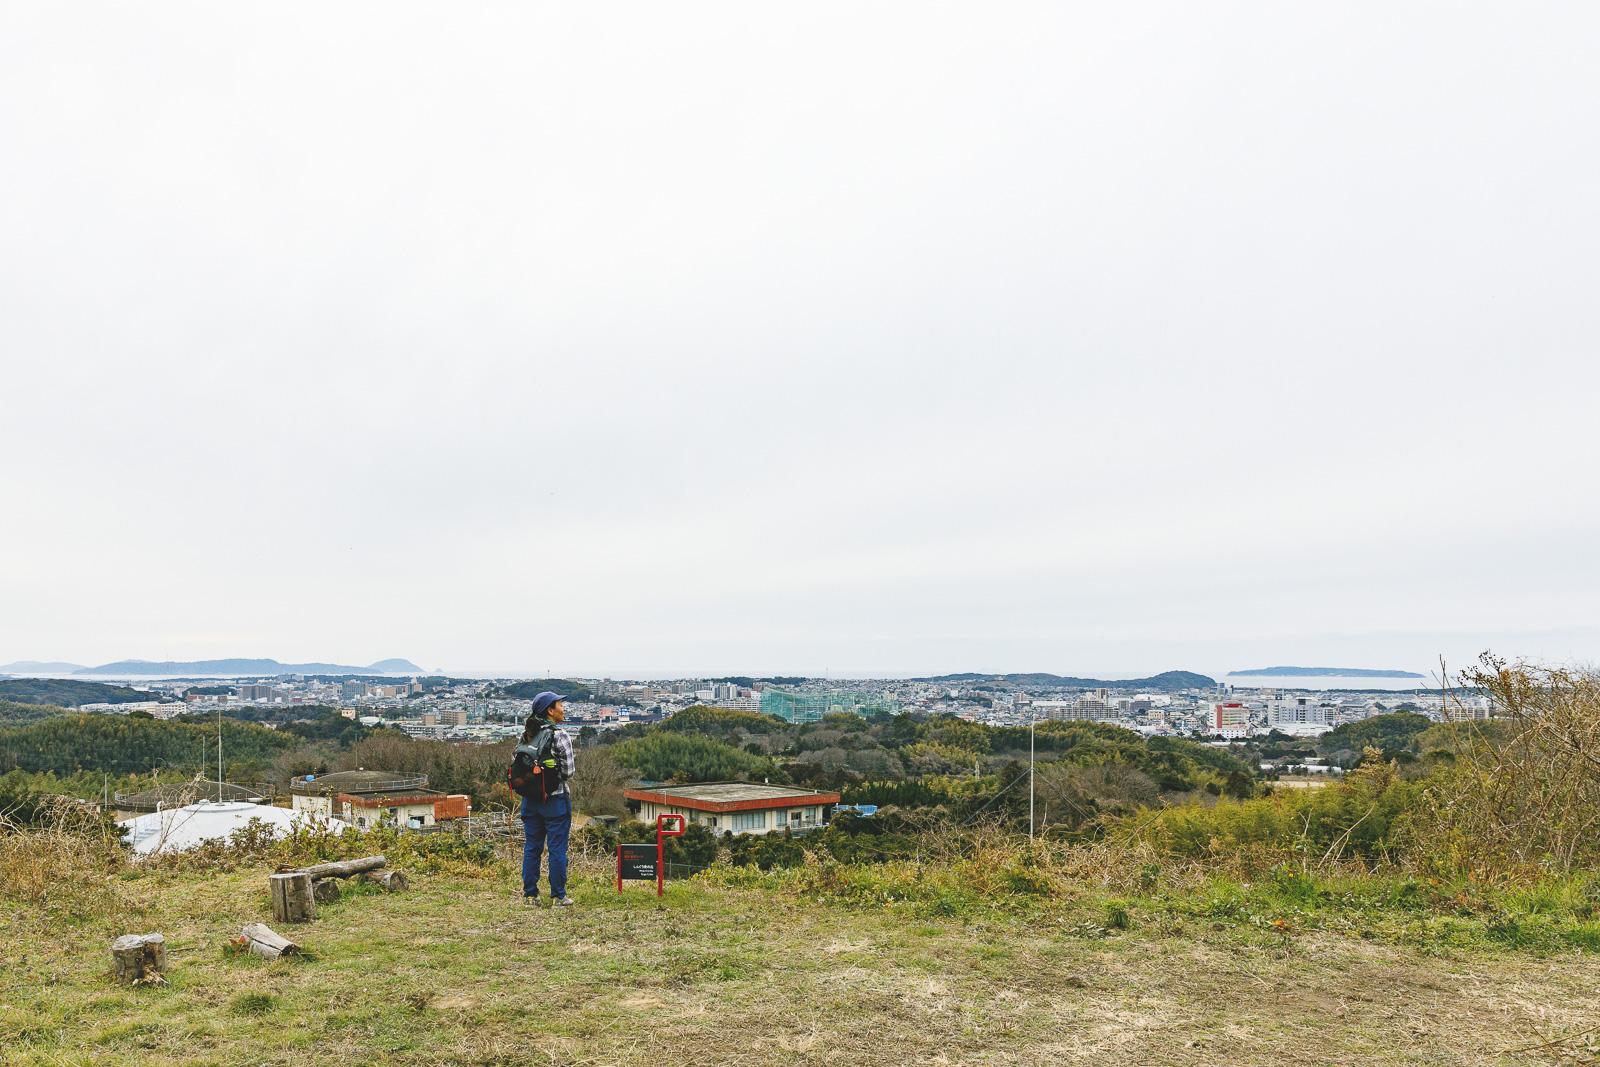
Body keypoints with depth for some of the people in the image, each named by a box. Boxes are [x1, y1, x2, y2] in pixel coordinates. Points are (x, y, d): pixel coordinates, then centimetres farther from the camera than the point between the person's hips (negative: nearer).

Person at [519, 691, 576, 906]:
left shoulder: (526, 735, 5)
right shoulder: (560, 737, -13)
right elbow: (568, 772, -13)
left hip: (531, 798, 6)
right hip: (555, 799, -6)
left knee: (531, 847, 13)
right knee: (557, 848, 2)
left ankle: (529, 894, 18)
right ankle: (558, 896, 8)